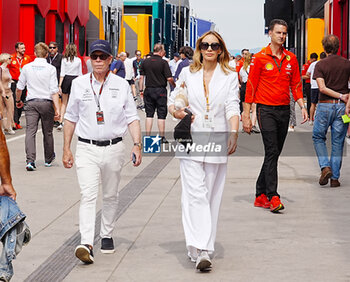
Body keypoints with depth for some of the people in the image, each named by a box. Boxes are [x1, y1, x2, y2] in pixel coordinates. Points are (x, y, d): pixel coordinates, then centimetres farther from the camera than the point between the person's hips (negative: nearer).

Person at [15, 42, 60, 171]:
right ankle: (48, 159, 29)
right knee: (47, 133, 13)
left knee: (30, 132, -4)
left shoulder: (27, 67, 2)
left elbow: (19, 88, 9)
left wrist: (18, 100, 27)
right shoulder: (51, 69, -5)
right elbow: (54, 91, -11)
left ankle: (30, 160, -20)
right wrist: (57, 108, -11)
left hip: (31, 103, 1)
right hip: (47, 102, -1)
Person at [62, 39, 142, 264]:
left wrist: (137, 144, -8)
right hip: (86, 148, -1)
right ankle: (86, 244, -22)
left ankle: (107, 235, 30)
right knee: (88, 195, -13)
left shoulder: (121, 85, 3)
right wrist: (66, 149, 10)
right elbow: (71, 118, 11)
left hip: (114, 148, 1)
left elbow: (132, 118, 4)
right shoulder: (79, 84, 4)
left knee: (111, 196, 13)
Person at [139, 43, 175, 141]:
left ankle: (147, 136, 8)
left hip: (148, 90, 4)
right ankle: (162, 137, 5)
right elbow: (169, 78, -13)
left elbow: (141, 77, 5)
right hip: (160, 91, -4)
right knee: (161, 115, 3)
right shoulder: (163, 62, -10)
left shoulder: (145, 62, 3)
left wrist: (141, 90, 12)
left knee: (149, 114, 9)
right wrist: (174, 85, 5)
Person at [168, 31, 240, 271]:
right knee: (195, 195, -12)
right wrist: (175, 112, -7)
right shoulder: (188, 74, 9)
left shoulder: (230, 76, 6)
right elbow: (172, 100, 16)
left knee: (212, 197, 5)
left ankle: (203, 248, 14)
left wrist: (234, 133, -20)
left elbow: (232, 107, -4)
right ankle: (200, 250, -18)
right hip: (191, 142, 0)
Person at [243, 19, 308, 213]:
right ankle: (273, 197, -15)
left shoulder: (291, 59, 9)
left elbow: (296, 85, 15)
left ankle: (260, 195, 19)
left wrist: (302, 106, 1)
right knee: (272, 152, -13)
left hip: (284, 110, 5)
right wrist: (246, 116, -6)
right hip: (266, 109, -5)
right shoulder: (260, 58, -4)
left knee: (274, 153, 9)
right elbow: (251, 87, -4)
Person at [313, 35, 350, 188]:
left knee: (318, 137, 15)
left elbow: (322, 88, -14)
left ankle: (325, 167, -4)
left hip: (325, 105, -2)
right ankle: (335, 177, 7)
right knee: (338, 142, 7)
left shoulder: (320, 65, -5)